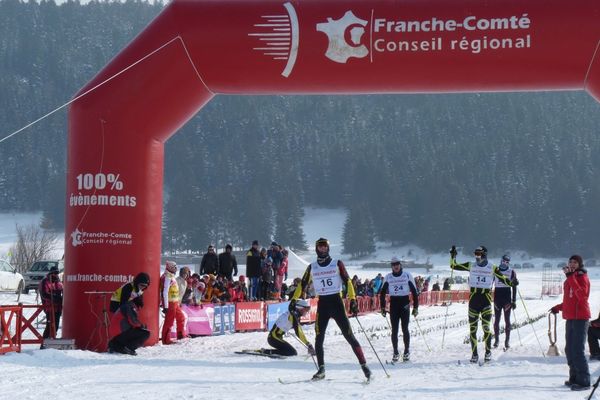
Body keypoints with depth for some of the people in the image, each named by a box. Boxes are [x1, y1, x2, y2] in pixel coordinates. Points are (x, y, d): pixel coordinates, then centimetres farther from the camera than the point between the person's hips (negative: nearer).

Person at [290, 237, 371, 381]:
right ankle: (321, 369, 7)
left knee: (349, 336, -8)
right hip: (322, 304, 3)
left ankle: (364, 365, -4)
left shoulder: (337, 264, 0)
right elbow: (303, 284, 15)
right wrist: (294, 299, 6)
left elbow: (348, 282, -4)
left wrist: (353, 300, -13)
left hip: (337, 302, -3)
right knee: (319, 338, -3)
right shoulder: (312, 267, 9)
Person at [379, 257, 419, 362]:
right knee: (394, 330, 1)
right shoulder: (388, 277, 5)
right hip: (393, 304, 2)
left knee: (405, 329, -3)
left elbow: (414, 291, 1)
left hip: (405, 304, -2)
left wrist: (415, 307, -2)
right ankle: (395, 352, 8)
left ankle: (407, 351, 9)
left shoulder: (407, 275, 0)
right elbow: (382, 293, 10)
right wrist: (383, 307, 3)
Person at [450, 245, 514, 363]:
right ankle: (474, 354, 10)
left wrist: (511, 283, -17)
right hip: (473, 298, 2)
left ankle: (488, 352, 7)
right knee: (472, 328, 2)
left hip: (486, 299, -2)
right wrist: (453, 255, -4)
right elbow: (453, 266, 10)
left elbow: (502, 278, 1)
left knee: (486, 327, -8)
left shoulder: (492, 268, 3)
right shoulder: (471, 265, 8)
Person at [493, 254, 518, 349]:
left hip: (507, 298, -1)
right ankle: (496, 340, 9)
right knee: (496, 320, 2)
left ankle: (507, 341, 3)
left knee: (507, 320, 0)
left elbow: (514, 287, 4)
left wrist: (514, 301, 1)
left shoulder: (512, 272, 2)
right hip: (497, 298, 1)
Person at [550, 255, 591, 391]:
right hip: (571, 317, 9)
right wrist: (559, 307, 14)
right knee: (570, 349, 13)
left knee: (578, 350, -13)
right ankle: (574, 377, 21)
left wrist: (570, 277, -27)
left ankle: (584, 381, -12)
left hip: (580, 317, -9)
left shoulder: (582, 277, -9)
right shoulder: (571, 278, 18)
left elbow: (581, 296, -26)